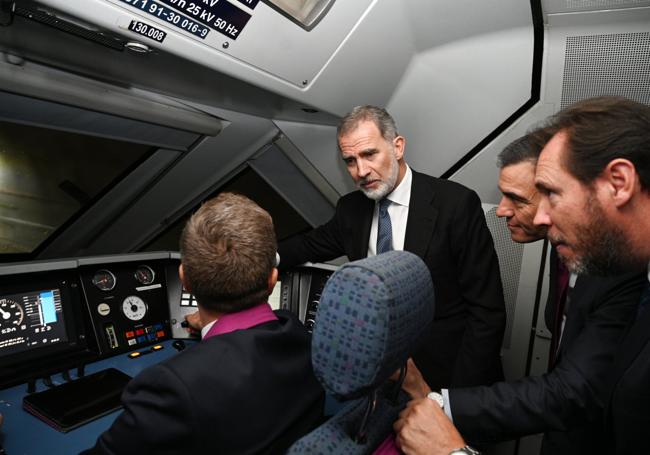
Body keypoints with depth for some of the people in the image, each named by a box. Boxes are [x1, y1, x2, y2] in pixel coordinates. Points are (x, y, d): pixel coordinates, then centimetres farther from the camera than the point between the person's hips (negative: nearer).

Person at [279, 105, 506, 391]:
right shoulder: (351, 208, 0)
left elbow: (487, 311, -13)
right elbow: (311, 245, 17)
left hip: (443, 368, -3)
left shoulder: (457, 204, -15)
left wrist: (456, 396, -18)